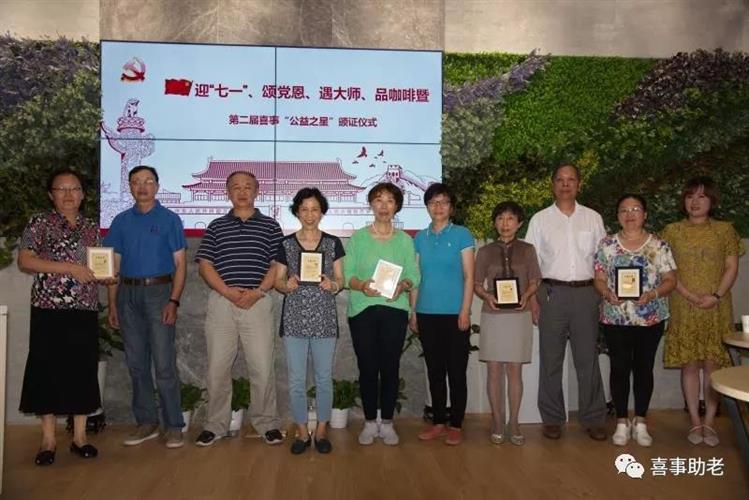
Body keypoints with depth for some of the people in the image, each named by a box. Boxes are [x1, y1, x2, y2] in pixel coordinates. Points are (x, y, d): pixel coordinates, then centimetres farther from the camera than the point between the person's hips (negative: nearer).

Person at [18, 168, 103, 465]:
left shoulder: (91, 228, 13)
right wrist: (69, 267, -18)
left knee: (83, 371, 6)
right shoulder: (39, 224, 0)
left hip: (85, 310, 4)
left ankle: (79, 437, 17)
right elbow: (24, 262, -9)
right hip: (49, 310, -4)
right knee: (48, 371, 0)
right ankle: (48, 440, 11)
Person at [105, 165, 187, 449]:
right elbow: (114, 265, 13)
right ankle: (146, 423, 18)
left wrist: (174, 301, -11)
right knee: (136, 362, 8)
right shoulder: (122, 221, 12)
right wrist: (112, 304, 6)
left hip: (159, 291, -4)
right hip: (129, 293, 4)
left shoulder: (169, 219, 2)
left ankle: (173, 426, 1)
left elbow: (180, 264, -1)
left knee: (164, 363, -6)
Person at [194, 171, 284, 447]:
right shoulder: (216, 226, 11)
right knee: (217, 367, 5)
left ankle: (267, 423, 14)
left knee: (263, 367, 0)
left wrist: (257, 292, -12)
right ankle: (215, 424, 19)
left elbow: (277, 264, 2)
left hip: (258, 302, -1)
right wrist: (229, 292, -11)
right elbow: (205, 265, 4)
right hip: (221, 302, 1)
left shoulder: (270, 226, 8)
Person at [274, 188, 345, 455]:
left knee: (324, 377, 6)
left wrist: (332, 285, -16)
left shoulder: (333, 243, 5)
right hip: (294, 318, 0)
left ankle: (321, 431, 20)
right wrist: (287, 285, -16)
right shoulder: (286, 244, 4)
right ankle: (302, 432, 18)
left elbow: (340, 279, 6)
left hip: (324, 318, 0)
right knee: (296, 379, 4)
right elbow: (277, 281, 6)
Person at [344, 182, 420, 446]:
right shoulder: (357, 238, 6)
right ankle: (370, 422, 16)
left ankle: (387, 423, 15)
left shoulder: (405, 240, 9)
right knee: (367, 367, 2)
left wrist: (403, 285, -17)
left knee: (390, 367, 2)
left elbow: (414, 275, 4)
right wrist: (361, 285, -19)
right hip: (362, 309, 0)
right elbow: (347, 273, 0)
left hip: (394, 309, 1)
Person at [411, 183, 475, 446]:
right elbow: (416, 278, 11)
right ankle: (438, 422, 22)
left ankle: (456, 425, 13)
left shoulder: (461, 235, -1)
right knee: (434, 371, 11)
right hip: (427, 313, 4)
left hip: (454, 314, -3)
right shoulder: (420, 238, 9)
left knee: (456, 371, 3)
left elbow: (468, 276, -4)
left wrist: (465, 311, -10)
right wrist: (413, 311, 6)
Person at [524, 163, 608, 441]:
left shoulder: (593, 218, 10)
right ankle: (552, 419, 16)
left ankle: (592, 418, 17)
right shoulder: (540, 220, 6)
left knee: (588, 358, 5)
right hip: (552, 293, -1)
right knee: (551, 358, 5)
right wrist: (533, 300, -3)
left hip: (586, 293, 1)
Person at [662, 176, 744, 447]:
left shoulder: (724, 230, 6)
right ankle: (695, 422, 13)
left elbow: (731, 267, 3)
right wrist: (690, 295, -12)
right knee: (689, 365, 3)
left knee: (712, 364, 1)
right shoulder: (672, 231, 5)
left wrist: (716, 295, -12)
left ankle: (709, 422, 10)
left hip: (716, 310, 0)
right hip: (684, 310, 0)